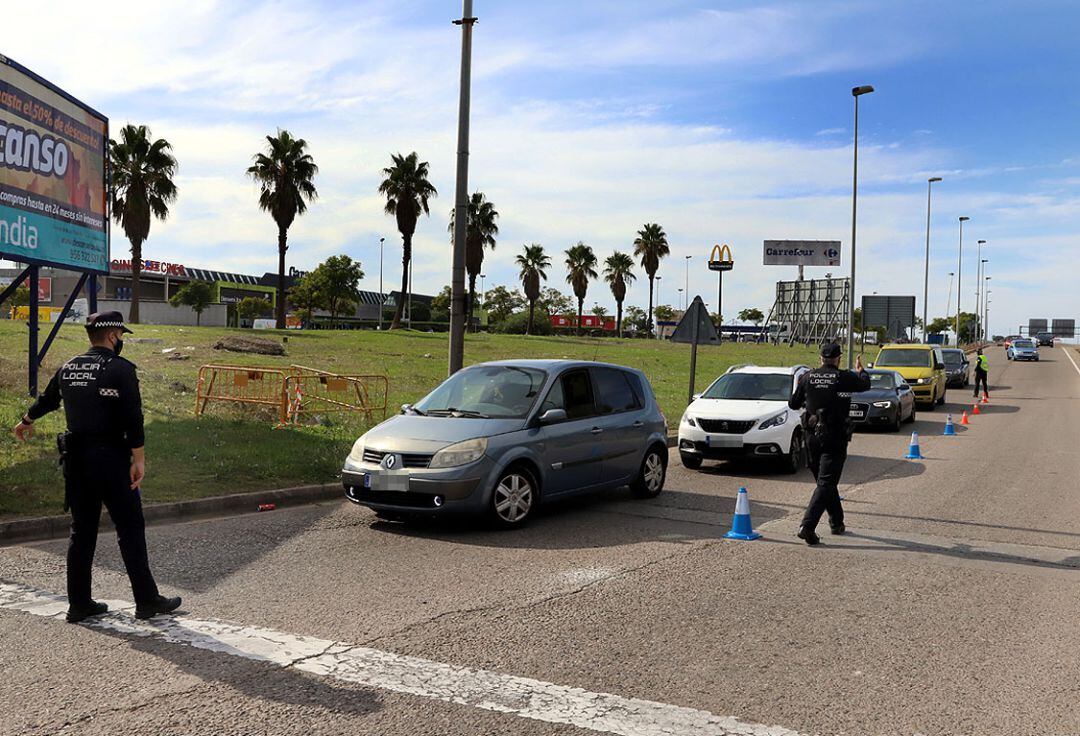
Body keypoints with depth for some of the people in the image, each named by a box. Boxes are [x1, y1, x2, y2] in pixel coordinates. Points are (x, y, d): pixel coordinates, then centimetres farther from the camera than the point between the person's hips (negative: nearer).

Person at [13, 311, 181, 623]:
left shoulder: (68, 367, 10)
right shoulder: (120, 369, -11)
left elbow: (47, 399, 27)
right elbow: (132, 417, -17)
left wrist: (26, 422, 45)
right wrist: (139, 459, -15)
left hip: (75, 457, 7)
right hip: (110, 458, -6)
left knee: (82, 530, 13)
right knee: (130, 528, 1)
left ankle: (79, 604, 18)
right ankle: (147, 600, 5)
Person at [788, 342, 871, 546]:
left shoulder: (807, 377, 0)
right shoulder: (844, 378, -8)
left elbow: (793, 403, 8)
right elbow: (865, 384, 13)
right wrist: (861, 371, 35)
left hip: (812, 436, 4)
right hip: (835, 437, -4)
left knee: (826, 481, 19)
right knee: (826, 483, -6)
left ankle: (837, 523, 30)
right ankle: (807, 526, -18)